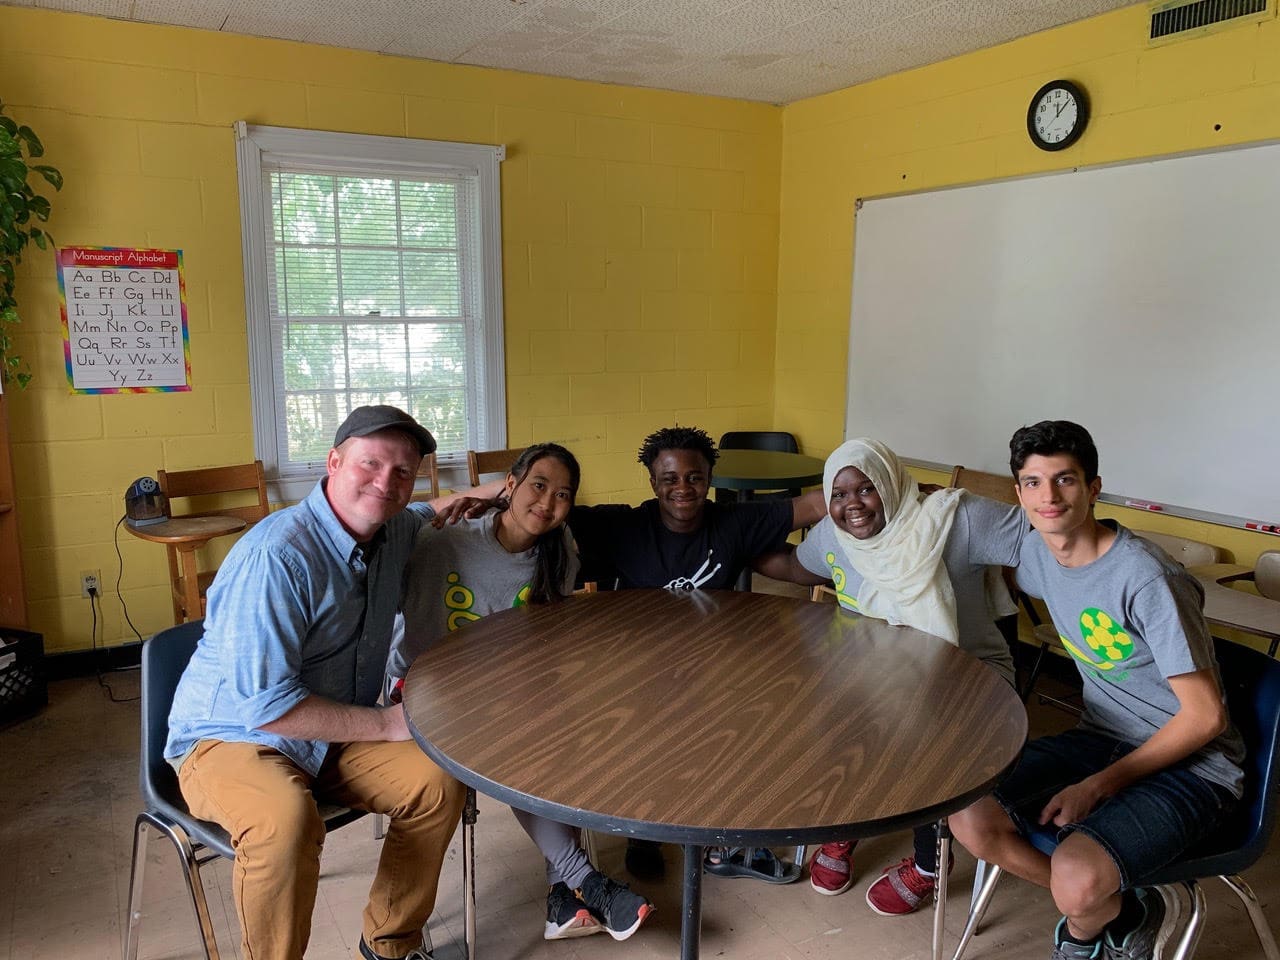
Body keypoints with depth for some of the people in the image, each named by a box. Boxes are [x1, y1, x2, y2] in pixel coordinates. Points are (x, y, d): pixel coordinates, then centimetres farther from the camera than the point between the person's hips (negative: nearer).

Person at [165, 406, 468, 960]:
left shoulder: (393, 531, -1)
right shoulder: (274, 557, -27)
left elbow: (426, 517, 27)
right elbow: (263, 703, -28)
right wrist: (387, 724, -21)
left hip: (334, 737, 7)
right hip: (231, 737, -7)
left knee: (440, 782, -14)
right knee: (285, 819, -37)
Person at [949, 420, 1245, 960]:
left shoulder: (1145, 579, -24)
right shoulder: (1037, 551, -2)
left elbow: (1205, 716, -20)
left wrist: (1100, 785, -18)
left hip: (1189, 761, -7)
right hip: (1101, 737, 7)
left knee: (1075, 879, -31)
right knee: (971, 822, -11)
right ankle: (1126, 916, 12)